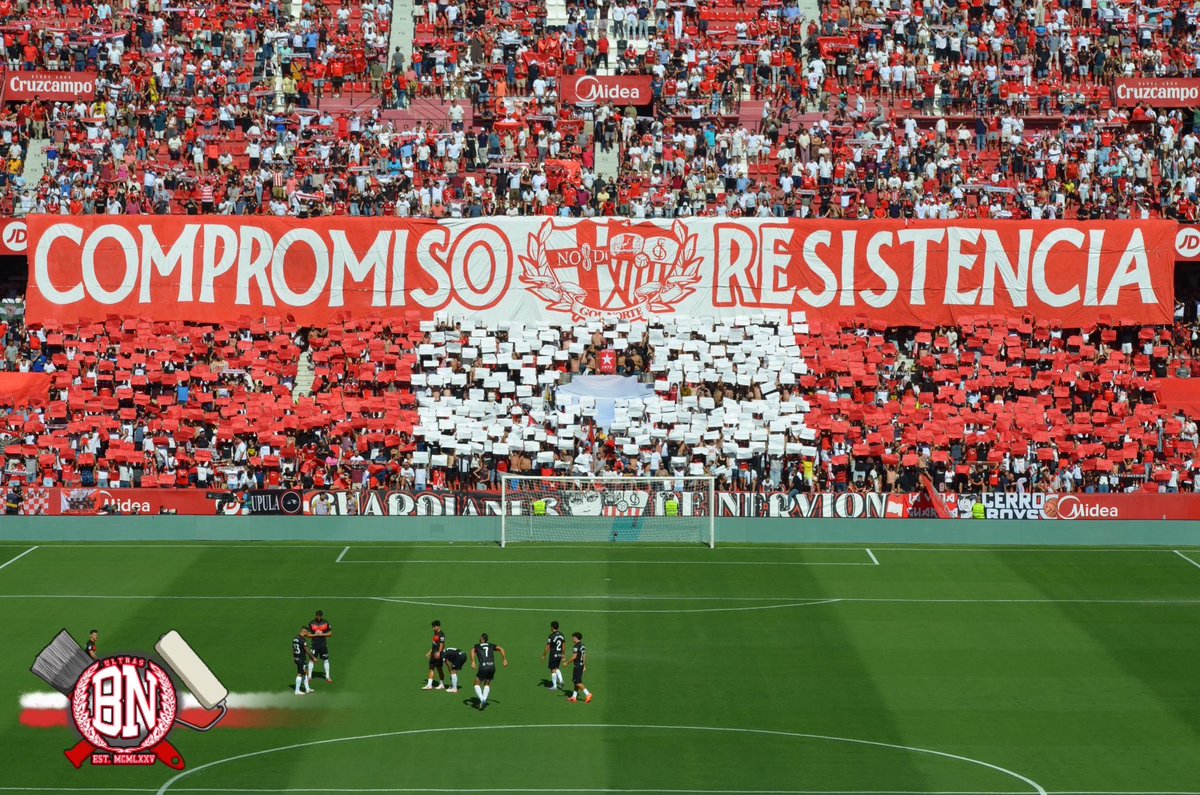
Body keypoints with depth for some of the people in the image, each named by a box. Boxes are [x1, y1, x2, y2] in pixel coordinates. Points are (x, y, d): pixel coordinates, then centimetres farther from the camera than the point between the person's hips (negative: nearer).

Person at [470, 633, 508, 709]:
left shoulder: (477, 646, 16)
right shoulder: (491, 645, 22)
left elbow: (472, 651, -6)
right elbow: (501, 648, 8)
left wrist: (473, 662, -16)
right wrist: (505, 659, 5)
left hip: (483, 668, -3)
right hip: (492, 667, 3)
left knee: (477, 684, 16)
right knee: (487, 684, 25)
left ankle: (482, 699, -7)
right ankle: (484, 700, 9)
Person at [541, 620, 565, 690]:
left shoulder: (551, 636, -17)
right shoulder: (561, 635, 3)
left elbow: (547, 648, -14)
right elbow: (564, 645, 11)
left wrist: (544, 656, -4)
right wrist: (563, 654, 22)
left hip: (553, 655, -6)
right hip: (559, 655, 6)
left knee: (553, 670, 3)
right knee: (557, 668, 23)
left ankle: (554, 685, 7)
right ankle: (560, 680, 6)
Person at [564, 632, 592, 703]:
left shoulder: (576, 646, -17)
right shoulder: (583, 646, 10)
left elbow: (574, 657, -20)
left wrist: (567, 663, -11)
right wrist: (584, 666, 22)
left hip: (577, 665, -9)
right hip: (581, 665, 9)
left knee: (577, 682, -7)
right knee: (576, 681, 13)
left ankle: (587, 694, -15)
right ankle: (574, 697, 15)